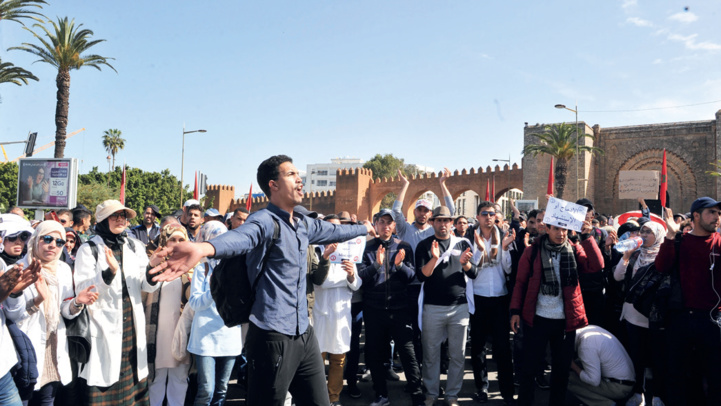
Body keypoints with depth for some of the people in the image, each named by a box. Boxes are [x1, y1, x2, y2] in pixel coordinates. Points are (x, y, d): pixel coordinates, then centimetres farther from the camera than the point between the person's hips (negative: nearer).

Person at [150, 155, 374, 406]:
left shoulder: (304, 224, 11)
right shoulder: (265, 220, -15)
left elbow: (334, 231, 30)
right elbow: (241, 237, -37)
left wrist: (364, 228, 46)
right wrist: (203, 248, -58)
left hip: (304, 333, 8)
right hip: (273, 336, -7)